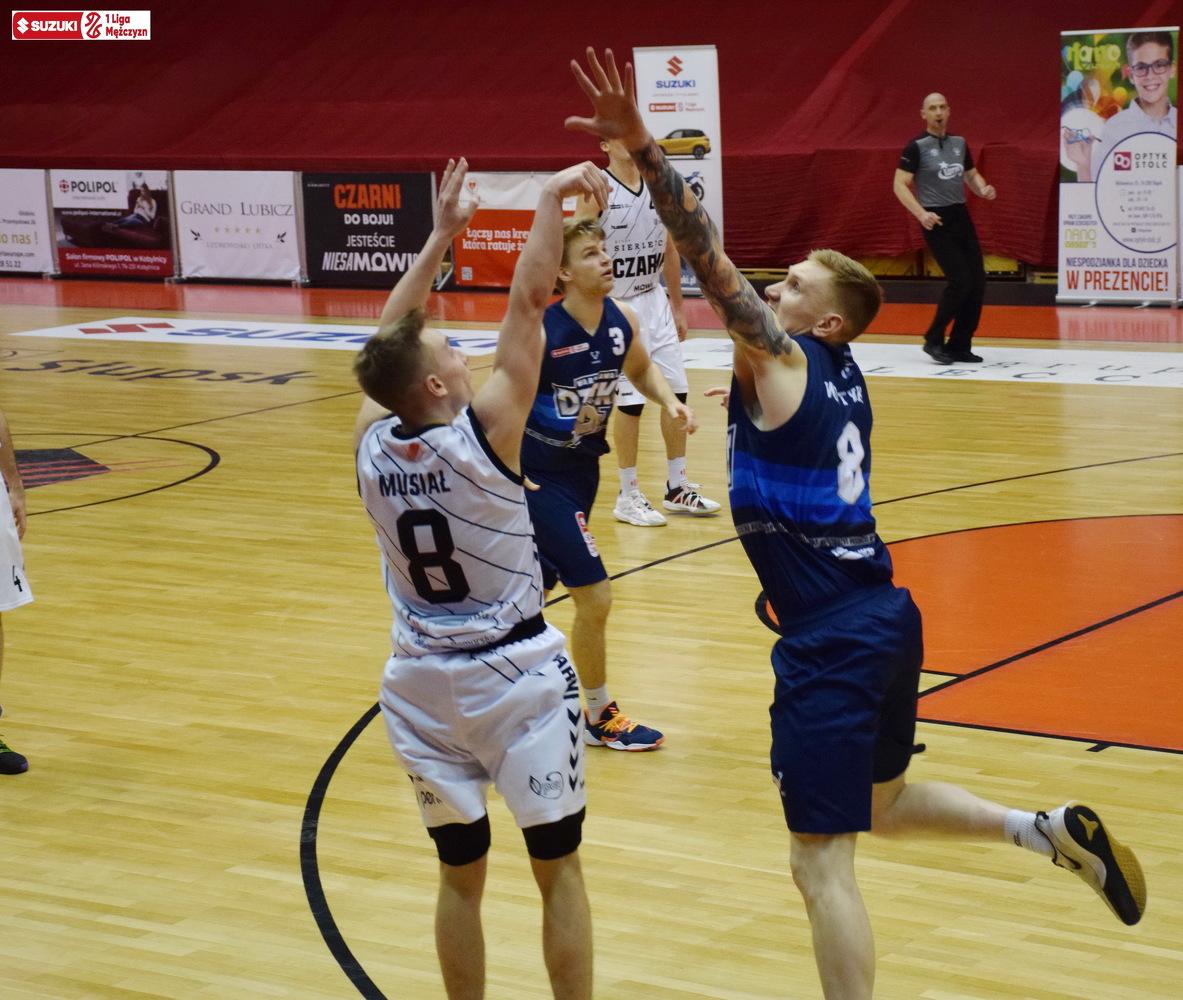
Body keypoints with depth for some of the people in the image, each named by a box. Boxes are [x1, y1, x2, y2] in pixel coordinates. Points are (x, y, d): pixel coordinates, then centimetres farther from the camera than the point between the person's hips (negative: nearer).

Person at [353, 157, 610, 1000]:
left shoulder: (371, 444, -6)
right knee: (558, 870, 8)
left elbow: (388, 341, 8)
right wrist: (551, 201, -8)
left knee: (461, 875, 14)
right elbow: (528, 305, -15)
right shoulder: (484, 433, -18)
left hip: (423, 681, 4)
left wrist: (442, 236, 12)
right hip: (516, 675, -4)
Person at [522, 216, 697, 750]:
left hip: (582, 469, 7)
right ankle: (599, 718, 13)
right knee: (594, 597, -6)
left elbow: (641, 369, 17)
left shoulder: (622, 321, -5)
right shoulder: (540, 334, -23)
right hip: (541, 477, -7)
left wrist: (669, 402, -2)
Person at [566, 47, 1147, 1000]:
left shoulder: (782, 358, -9)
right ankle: (1051, 830, 20)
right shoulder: (841, 373, 11)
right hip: (885, 619, 9)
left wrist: (640, 145, -27)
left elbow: (712, 260, -20)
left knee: (822, 863, -4)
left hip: (830, 642, -9)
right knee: (881, 801, 30)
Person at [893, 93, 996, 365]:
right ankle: (934, 340, 1)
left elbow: (971, 175, 23)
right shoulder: (917, 147, -7)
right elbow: (900, 185, -10)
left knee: (978, 281, 1)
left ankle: (960, 345, 11)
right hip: (937, 220, -6)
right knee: (961, 281, -14)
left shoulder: (959, 143, 11)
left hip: (961, 216, 7)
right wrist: (921, 213, -22)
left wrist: (983, 189, 1)